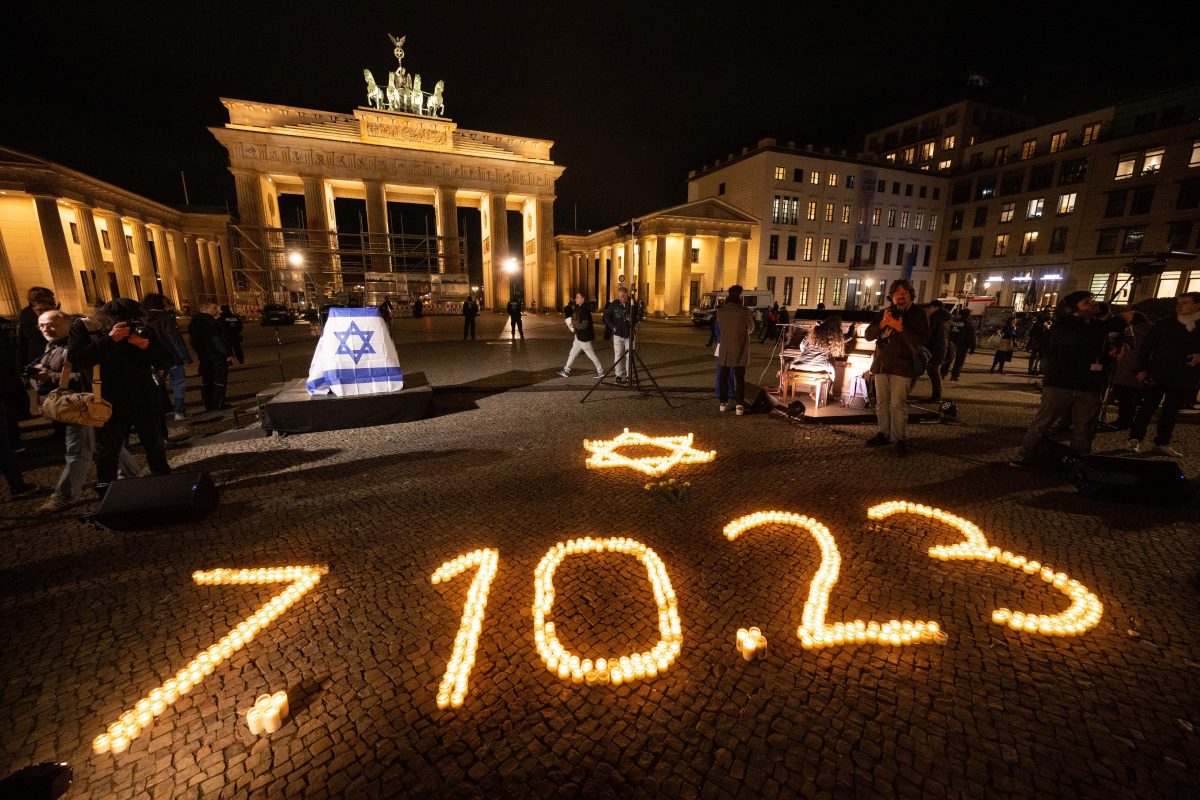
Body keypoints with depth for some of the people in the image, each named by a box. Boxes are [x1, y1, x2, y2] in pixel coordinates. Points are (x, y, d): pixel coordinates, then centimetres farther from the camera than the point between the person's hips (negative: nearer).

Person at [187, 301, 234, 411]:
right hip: (217, 356, -9)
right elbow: (216, 340, -21)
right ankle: (218, 405, -2)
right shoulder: (209, 321, -17)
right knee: (219, 380, -2)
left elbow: (194, 341, 16)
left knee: (206, 381, 14)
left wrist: (200, 353, 22)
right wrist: (227, 354, -19)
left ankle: (208, 405, 20)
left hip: (204, 357, 9)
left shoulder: (193, 322, 13)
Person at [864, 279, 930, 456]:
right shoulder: (884, 313, 11)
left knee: (898, 404, -8)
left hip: (902, 366, -5)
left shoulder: (918, 314, -1)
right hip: (881, 364, 5)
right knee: (881, 402, 10)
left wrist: (900, 328, -22)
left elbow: (920, 341, -11)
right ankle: (884, 433, 21)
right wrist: (882, 324, -15)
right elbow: (868, 335, 2)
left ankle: (899, 438, 1)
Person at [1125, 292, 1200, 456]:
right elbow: (1146, 347, 0)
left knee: (1171, 411, 9)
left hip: (1185, 379, 3)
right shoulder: (1164, 324, 0)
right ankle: (1135, 440, 2)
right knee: (1148, 407, -2)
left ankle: (1162, 443, 16)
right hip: (1157, 374, -3)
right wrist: (1142, 369, -7)